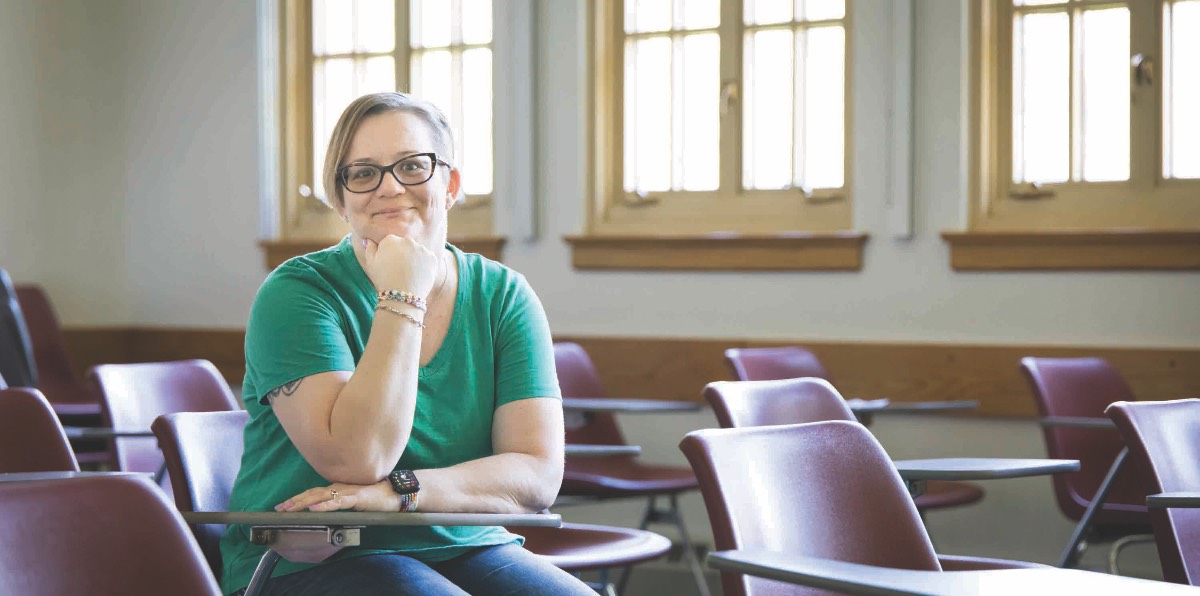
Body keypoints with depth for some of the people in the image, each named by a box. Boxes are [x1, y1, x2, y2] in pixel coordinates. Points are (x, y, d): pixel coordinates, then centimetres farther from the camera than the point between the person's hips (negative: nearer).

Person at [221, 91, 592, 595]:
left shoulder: (503, 297, 5)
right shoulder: (297, 293, -6)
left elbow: (540, 475, -5)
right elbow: (356, 460, -18)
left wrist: (399, 490, -20)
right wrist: (402, 299, -16)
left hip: (464, 549, 5)